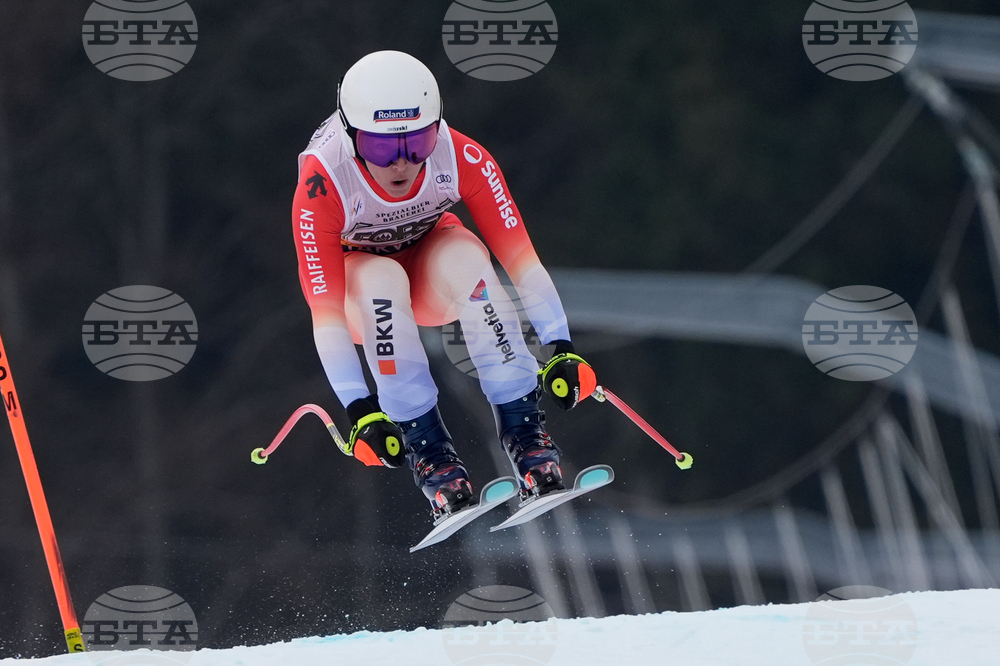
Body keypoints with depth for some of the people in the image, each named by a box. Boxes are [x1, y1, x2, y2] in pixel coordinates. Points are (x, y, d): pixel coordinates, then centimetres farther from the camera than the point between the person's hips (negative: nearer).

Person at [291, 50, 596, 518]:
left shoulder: (461, 159, -30)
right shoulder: (321, 189, -34)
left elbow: (518, 255, -27)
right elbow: (324, 309, -34)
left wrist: (562, 350, -34)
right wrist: (360, 411, -39)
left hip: (430, 256, 1)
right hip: (356, 277, -1)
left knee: (465, 256, -33)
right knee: (381, 279, -36)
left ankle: (521, 428, -30)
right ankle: (428, 451, -29)